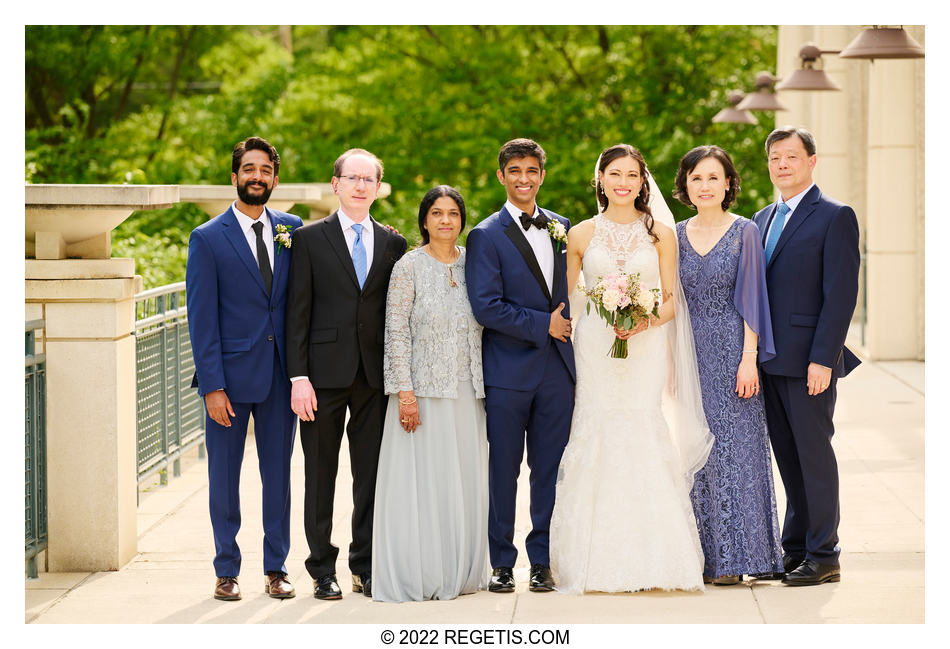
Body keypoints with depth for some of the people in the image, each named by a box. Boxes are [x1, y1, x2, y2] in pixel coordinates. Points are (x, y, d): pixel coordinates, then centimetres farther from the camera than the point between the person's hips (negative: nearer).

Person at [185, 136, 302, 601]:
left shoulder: (292, 230, 7)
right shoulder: (207, 239, -3)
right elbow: (201, 319, -6)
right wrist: (212, 386, -11)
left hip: (281, 372, 3)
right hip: (230, 374, -3)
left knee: (278, 472, 8)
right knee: (224, 475, 5)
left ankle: (276, 568, 18)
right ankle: (226, 571, 16)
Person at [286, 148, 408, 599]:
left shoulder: (392, 243, 10)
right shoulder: (310, 239, 1)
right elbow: (297, 312, -2)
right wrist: (299, 377, -9)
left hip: (375, 376, 3)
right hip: (325, 373, -2)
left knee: (372, 475, 6)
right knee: (320, 475, 4)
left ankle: (365, 567, 17)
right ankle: (323, 570, 14)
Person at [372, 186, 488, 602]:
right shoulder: (409, 267, -4)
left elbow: (484, 328, 15)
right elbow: (397, 332, -7)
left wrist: (487, 386, 9)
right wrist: (405, 392, -14)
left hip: (467, 392, 5)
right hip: (424, 390, -4)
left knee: (466, 481, 7)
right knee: (423, 480, -3)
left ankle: (461, 572, 17)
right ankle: (418, 577, 3)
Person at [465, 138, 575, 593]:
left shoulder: (561, 228, 12)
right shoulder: (486, 236, -3)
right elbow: (485, 307, -12)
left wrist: (571, 327, 5)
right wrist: (543, 324, -10)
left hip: (557, 368, 4)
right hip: (508, 370, -4)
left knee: (550, 470, 5)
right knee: (503, 470, 2)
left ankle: (542, 561, 13)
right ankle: (501, 563, 11)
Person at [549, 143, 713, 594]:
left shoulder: (661, 234, 7)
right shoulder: (581, 235, 8)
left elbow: (671, 301, 6)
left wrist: (646, 320, -12)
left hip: (646, 348, 0)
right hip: (595, 349, 0)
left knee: (645, 437, -8)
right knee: (596, 438, -5)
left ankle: (652, 561, -2)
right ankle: (598, 562, 1)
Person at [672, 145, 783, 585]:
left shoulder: (745, 233, -2)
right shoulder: (676, 236, 9)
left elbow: (751, 299, -5)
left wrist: (749, 359, -12)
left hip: (730, 354, -4)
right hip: (689, 356, 4)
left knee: (733, 448, -2)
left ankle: (732, 556, 3)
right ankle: (702, 554, 10)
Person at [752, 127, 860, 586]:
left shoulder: (835, 217, -5)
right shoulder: (762, 220, 17)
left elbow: (841, 293, -12)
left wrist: (822, 359, -17)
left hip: (808, 362, -7)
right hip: (769, 360, 7)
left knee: (814, 455, -2)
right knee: (788, 458, 11)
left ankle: (823, 556, 5)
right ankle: (794, 549, 17)